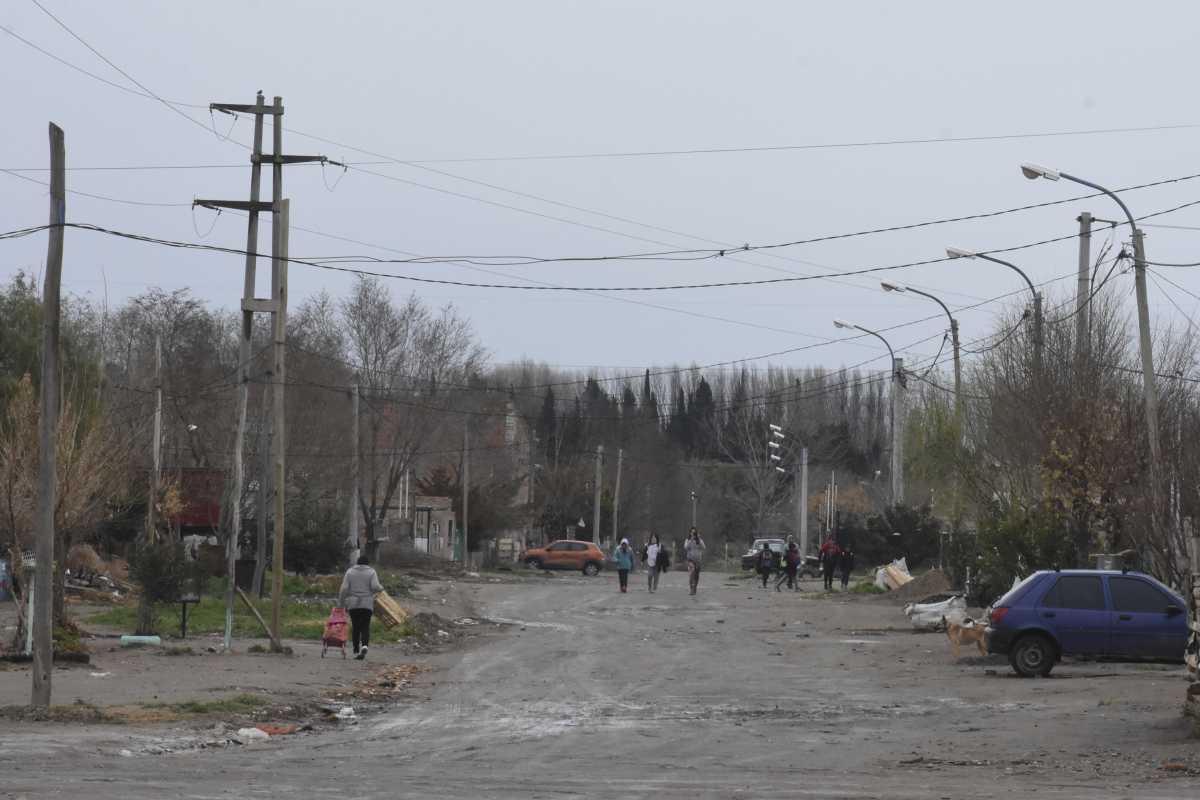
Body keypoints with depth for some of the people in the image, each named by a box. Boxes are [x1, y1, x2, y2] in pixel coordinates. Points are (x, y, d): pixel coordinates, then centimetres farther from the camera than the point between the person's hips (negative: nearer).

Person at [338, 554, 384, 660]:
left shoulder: (350, 572, 5)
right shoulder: (371, 572, 1)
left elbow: (344, 589, -1)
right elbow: (375, 586, -12)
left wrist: (341, 603, 5)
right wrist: (381, 588, 10)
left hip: (353, 604, 1)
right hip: (367, 604, -1)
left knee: (355, 627, 10)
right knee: (365, 627, 4)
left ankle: (356, 651, 9)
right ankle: (364, 645, -20)